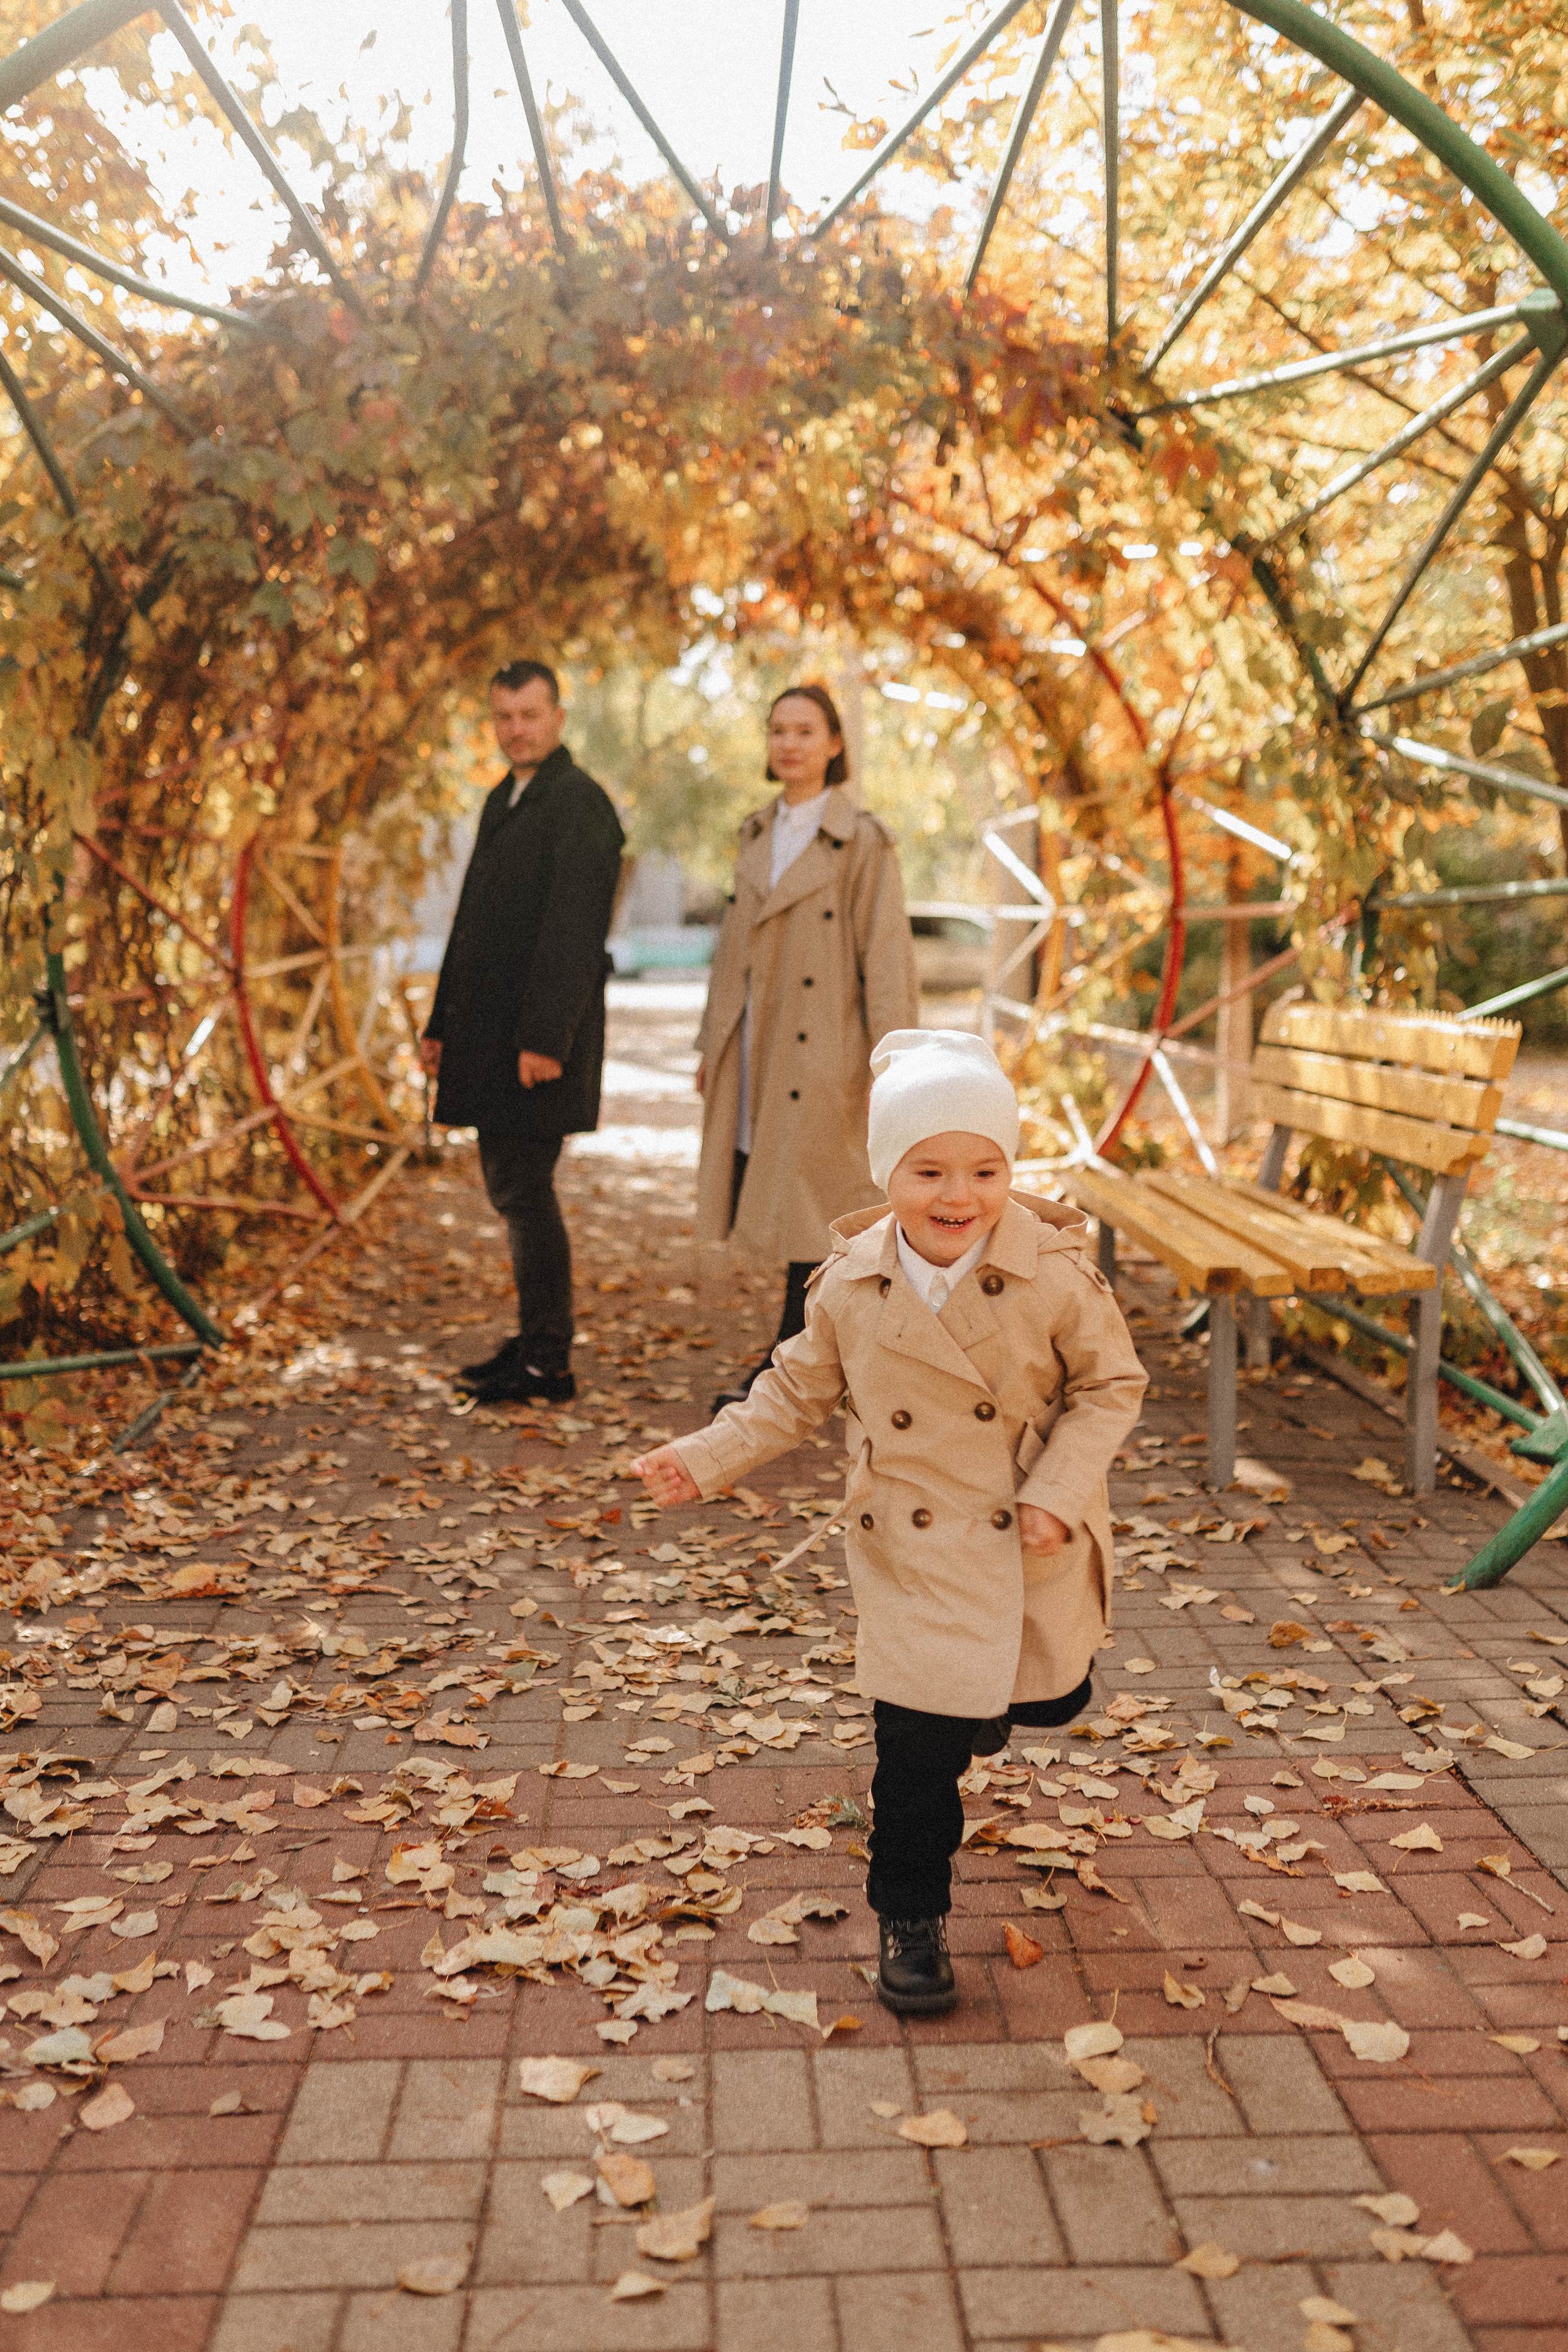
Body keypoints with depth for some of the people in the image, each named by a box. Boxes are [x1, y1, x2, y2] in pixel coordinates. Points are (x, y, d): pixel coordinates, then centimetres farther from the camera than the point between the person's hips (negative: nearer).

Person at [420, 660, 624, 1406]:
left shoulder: (578, 804, -11)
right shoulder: (503, 801, 19)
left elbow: (572, 932, -19)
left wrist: (546, 1038, -24)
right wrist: (442, 1022, 19)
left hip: (538, 1036, -9)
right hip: (491, 1036, 9)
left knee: (524, 1189, -7)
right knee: (511, 1186, 13)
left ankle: (548, 1365, 1)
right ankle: (533, 1345, 22)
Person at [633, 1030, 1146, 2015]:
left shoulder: (1056, 1273, -18)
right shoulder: (851, 1285, -11)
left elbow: (1111, 1384, -6)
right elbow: (800, 1390, 5)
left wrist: (1061, 1490, -18)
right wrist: (707, 1458, -2)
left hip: (1035, 1548, 1)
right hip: (913, 1555, -1)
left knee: (1051, 1700, 23)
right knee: (917, 1748, 0)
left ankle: (990, 1703, 59)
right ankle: (911, 1919, 21)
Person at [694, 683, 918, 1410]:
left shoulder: (862, 841, -7)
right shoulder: (755, 836, 12)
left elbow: (885, 954, -11)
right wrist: (713, 1042, 16)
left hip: (822, 1051, -7)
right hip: (756, 1052, 7)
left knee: (809, 1204, -2)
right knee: (763, 1200, 10)